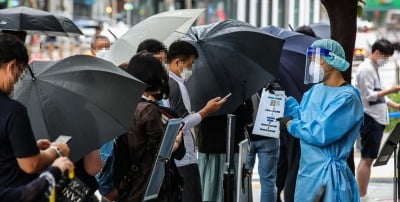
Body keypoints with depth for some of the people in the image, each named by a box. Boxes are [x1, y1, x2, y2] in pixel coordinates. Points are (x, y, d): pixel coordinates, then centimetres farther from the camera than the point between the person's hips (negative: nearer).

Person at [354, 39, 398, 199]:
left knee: (368, 158, 12)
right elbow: (369, 96, -19)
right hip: (369, 118, -10)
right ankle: (362, 196, -7)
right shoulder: (366, 69, -14)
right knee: (367, 159, -8)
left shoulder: (373, 69, 17)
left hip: (376, 118, 10)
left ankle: (363, 195, 16)